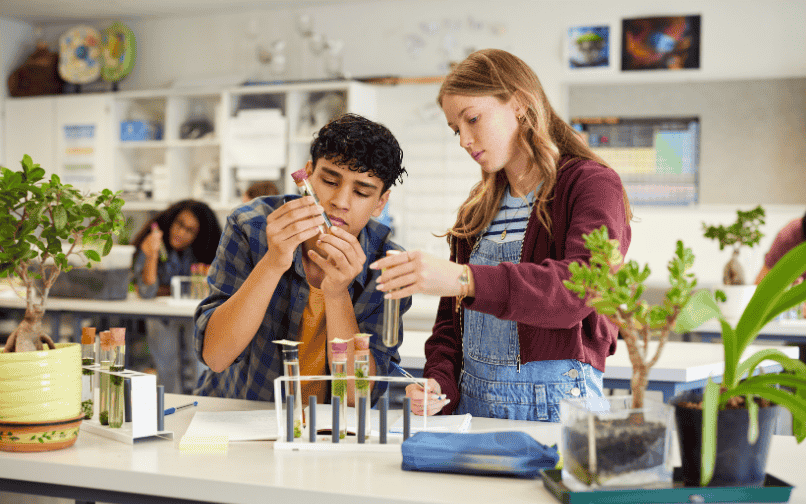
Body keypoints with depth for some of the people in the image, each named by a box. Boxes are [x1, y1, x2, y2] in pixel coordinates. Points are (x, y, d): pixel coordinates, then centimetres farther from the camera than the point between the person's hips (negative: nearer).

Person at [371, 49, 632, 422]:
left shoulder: (592, 185, -2)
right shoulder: (478, 208, 18)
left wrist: (465, 280, -32)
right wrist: (440, 384, 0)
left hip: (554, 405, -5)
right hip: (471, 402, 5)